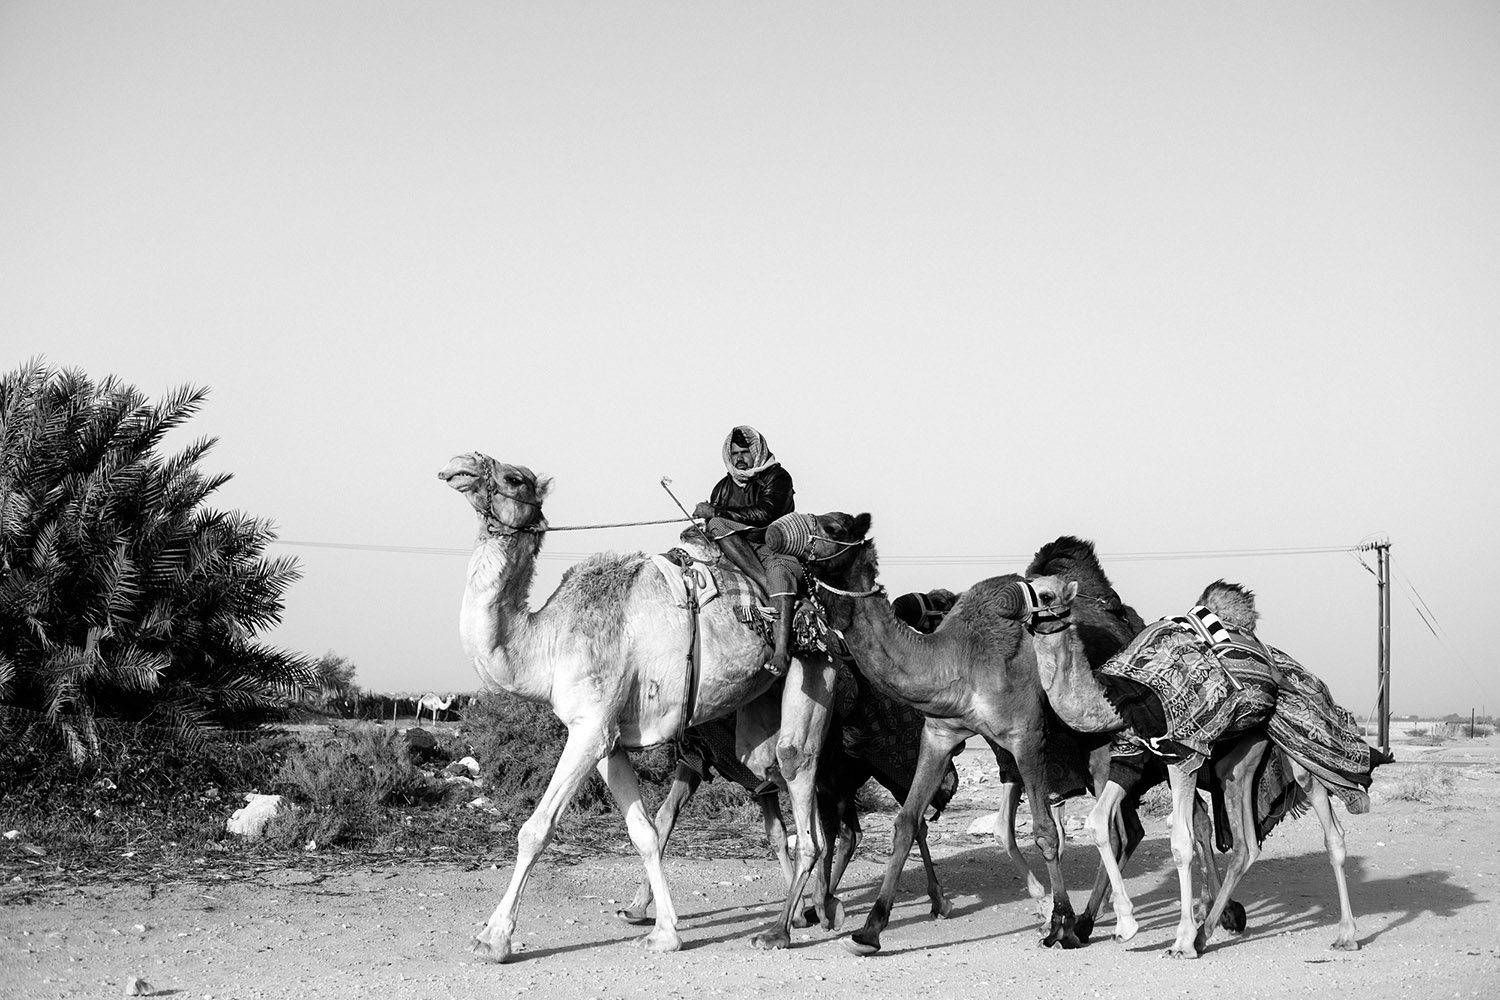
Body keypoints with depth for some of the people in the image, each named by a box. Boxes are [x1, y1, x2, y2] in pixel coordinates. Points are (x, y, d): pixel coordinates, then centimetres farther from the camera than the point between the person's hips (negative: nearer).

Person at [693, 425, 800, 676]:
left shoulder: (777, 477, 0)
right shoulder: (724, 486, 19)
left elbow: (765, 513, -16)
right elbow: (709, 521, 19)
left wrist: (716, 511, -15)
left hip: (774, 545, -5)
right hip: (737, 550, 5)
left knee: (780, 571, -39)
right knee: (717, 526, -26)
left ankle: (782, 649, -54)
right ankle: (768, 587, -37)